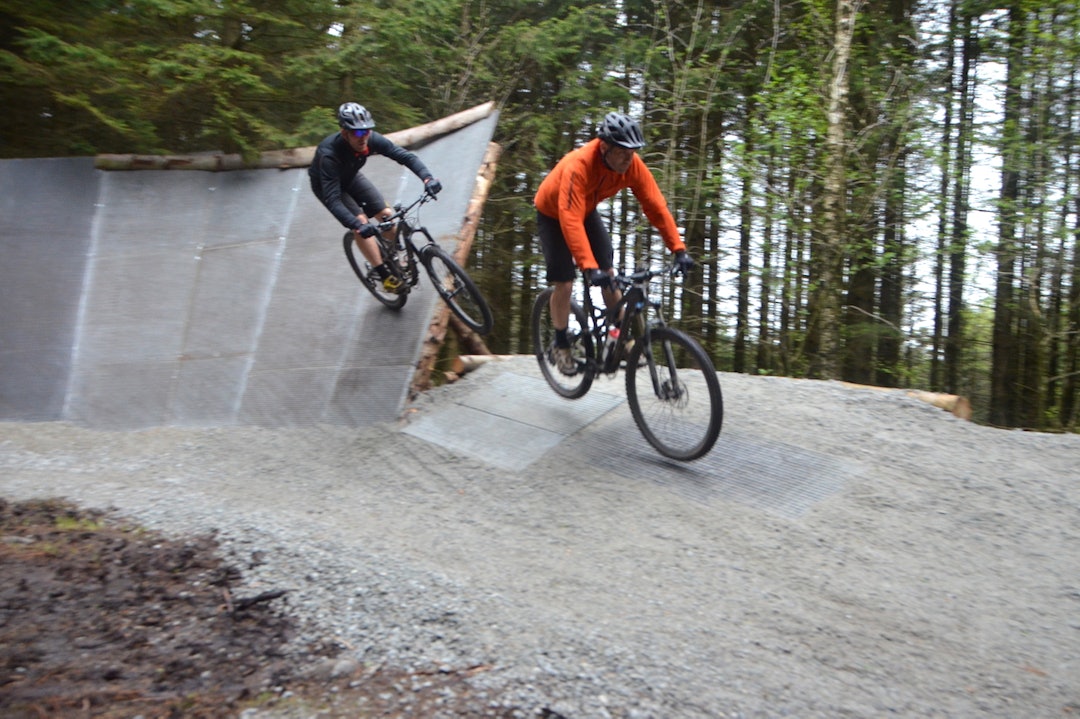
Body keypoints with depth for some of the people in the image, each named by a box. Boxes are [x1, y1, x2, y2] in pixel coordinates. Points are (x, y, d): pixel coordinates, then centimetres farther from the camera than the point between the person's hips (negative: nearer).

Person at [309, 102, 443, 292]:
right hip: (326, 184, -5)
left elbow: (405, 156, -26)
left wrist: (427, 177, -43)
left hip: (351, 177, 5)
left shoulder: (372, 140, -28)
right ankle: (385, 275, -12)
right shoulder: (329, 154, -42)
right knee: (361, 222, -22)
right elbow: (332, 199, -45)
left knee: (386, 214, -6)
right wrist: (357, 225, -57)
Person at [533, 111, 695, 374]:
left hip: (587, 210, 5)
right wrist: (589, 267, -56)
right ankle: (560, 347, 11)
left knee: (608, 273, -3)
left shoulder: (632, 164, -26)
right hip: (553, 214, -5)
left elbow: (656, 205, -22)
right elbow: (570, 220, -48)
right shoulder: (578, 165, -41)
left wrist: (679, 249, -29)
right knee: (564, 283, -8)